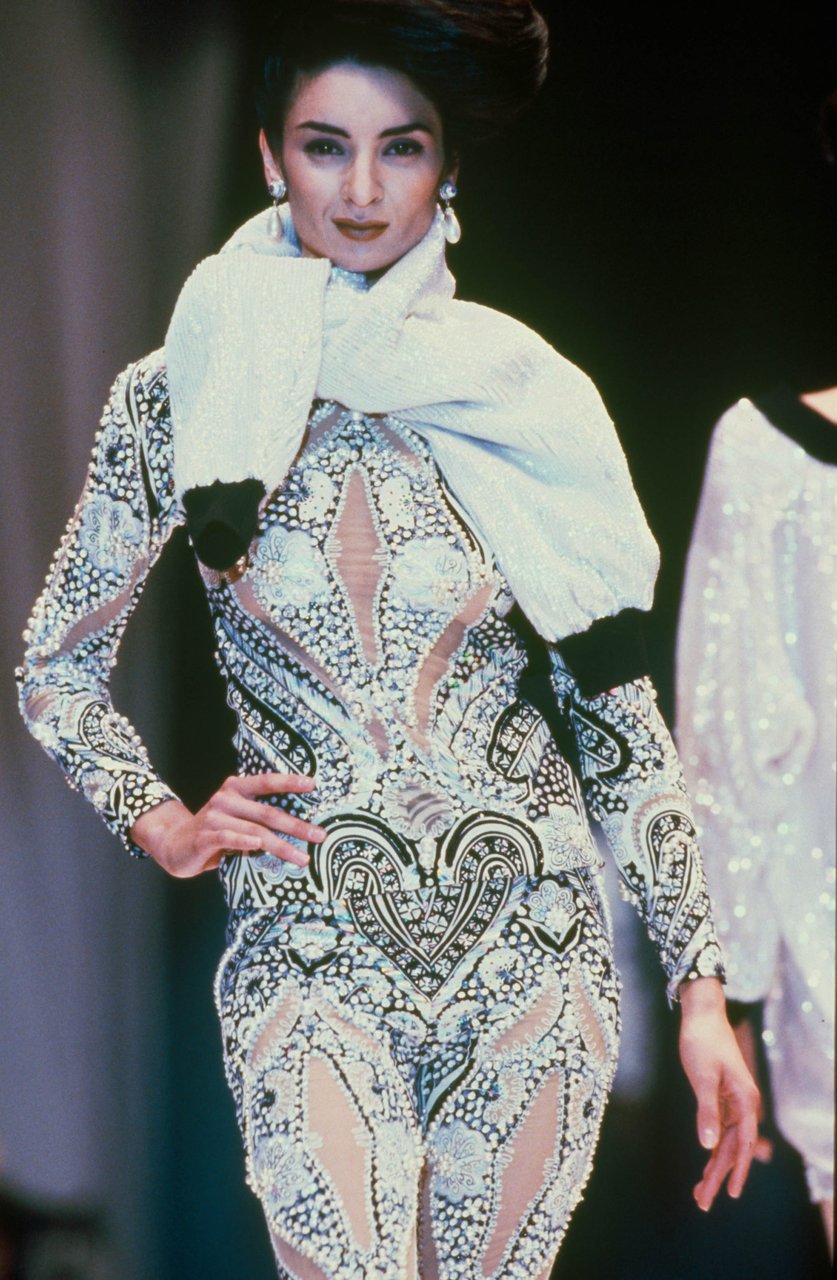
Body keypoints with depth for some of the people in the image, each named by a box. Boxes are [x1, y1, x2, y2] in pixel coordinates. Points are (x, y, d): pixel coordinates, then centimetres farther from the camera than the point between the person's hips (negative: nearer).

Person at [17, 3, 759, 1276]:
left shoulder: (524, 402, 3)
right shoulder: (181, 398, 0)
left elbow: (619, 716, 6)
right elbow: (58, 667, 12)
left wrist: (701, 982, 2)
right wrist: (164, 825, -4)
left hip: (533, 937, 2)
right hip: (311, 953, -2)